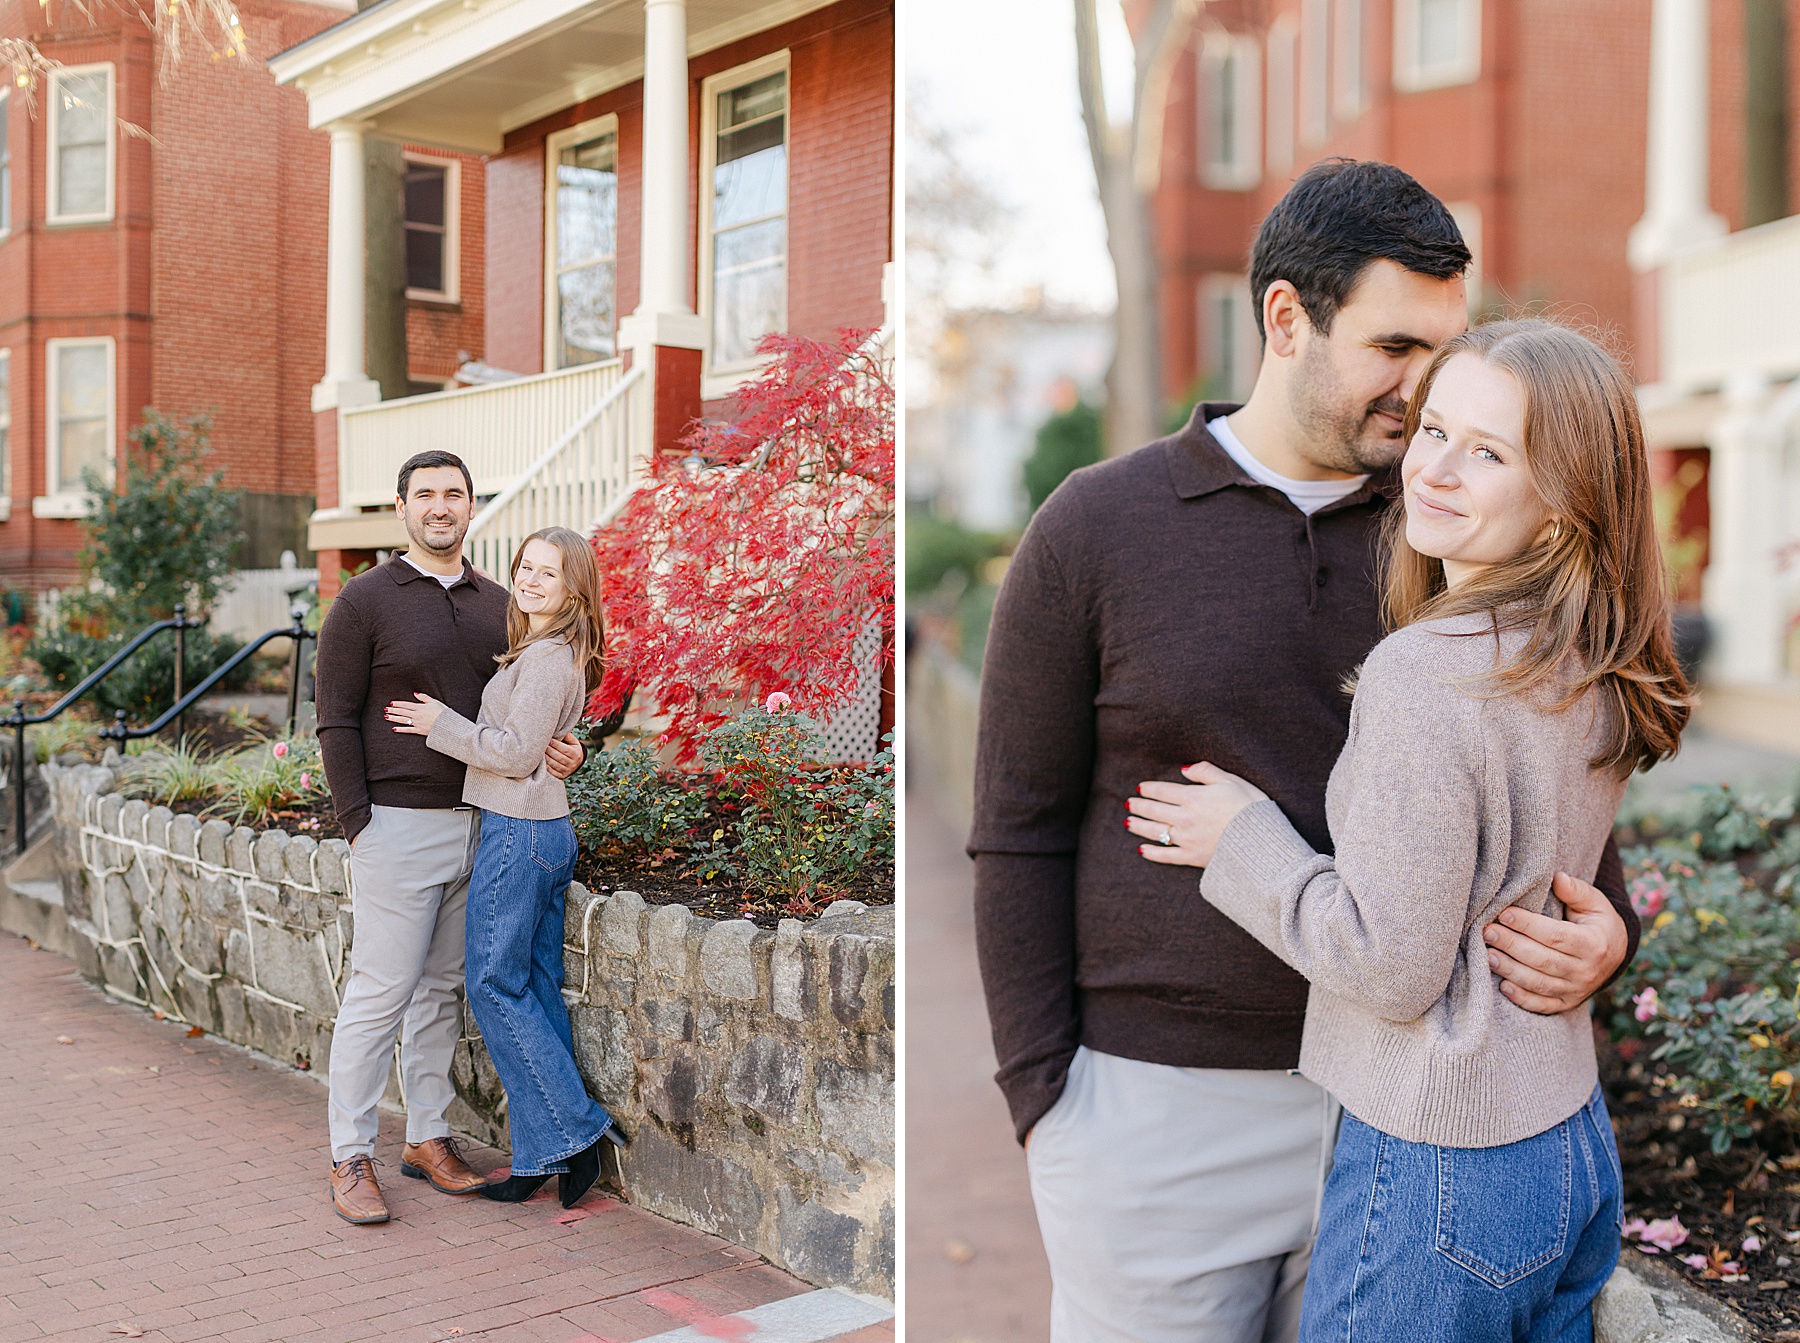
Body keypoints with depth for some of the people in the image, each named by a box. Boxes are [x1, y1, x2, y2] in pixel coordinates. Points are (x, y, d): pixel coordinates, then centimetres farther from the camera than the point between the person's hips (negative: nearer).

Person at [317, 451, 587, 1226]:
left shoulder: (496, 604, 11)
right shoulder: (366, 601, -4)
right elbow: (337, 720, -6)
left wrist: (562, 751, -4)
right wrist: (359, 824, -13)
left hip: (480, 824, 5)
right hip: (399, 825, -5)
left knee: (444, 988, 13)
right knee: (380, 992, -2)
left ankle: (428, 1137, 24)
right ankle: (351, 1159, 8)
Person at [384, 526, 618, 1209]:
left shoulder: (545, 658, -15)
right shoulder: (565, 656, 14)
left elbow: (517, 751, -18)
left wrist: (442, 723, -9)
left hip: (517, 832, -10)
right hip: (549, 830, 10)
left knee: (496, 986, -2)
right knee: (537, 991, 10)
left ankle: (573, 1130, 1)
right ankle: (545, 1157, 14)